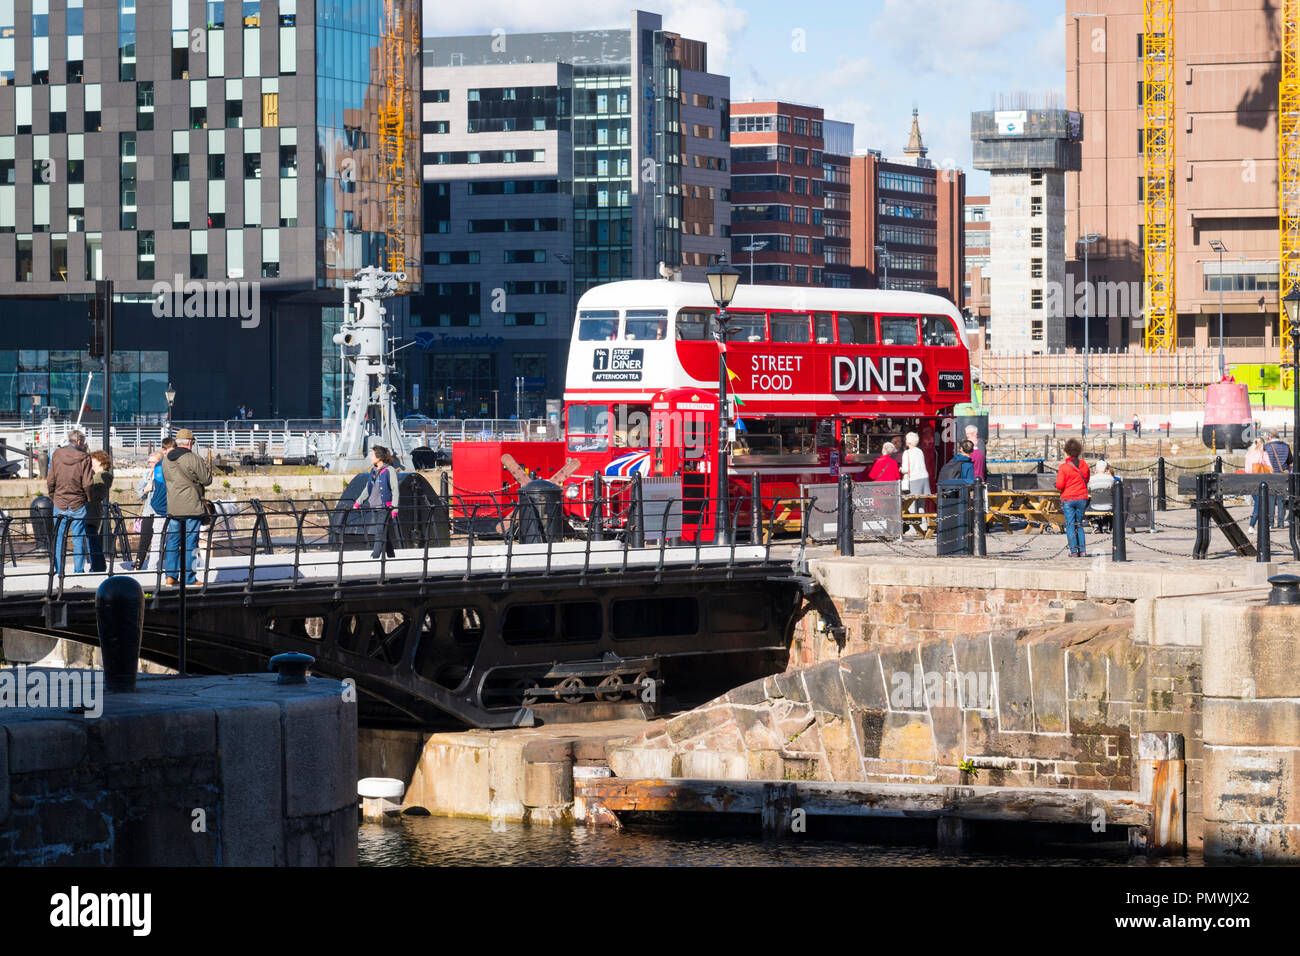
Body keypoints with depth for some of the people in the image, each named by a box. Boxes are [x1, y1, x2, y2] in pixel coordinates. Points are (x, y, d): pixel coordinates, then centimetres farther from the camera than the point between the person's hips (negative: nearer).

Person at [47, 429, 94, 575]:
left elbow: (50, 481, 1)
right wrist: (89, 499, 4)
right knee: (79, 540, 4)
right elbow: (87, 484, -11)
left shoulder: (56, 456, 0)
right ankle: (78, 571, 4)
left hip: (59, 504, 2)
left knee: (58, 540, 8)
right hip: (78, 505, -2)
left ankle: (59, 570, 8)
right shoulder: (84, 459, -9)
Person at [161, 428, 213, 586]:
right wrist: (207, 469, 14)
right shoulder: (193, 459, -13)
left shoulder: (166, 460, 7)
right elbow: (207, 480, -7)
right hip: (192, 508, -5)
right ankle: (189, 578, 2)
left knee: (172, 541, 11)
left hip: (172, 507, 5)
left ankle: (171, 575, 6)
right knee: (190, 543, 0)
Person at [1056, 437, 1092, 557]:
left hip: (1068, 499, -4)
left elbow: (1059, 485, -14)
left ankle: (1073, 550, -6)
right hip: (1082, 497, 4)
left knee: (1070, 525, 1)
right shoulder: (1084, 464, 2)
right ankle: (1082, 550, 6)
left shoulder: (1064, 467, -13)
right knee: (1079, 525, 13)